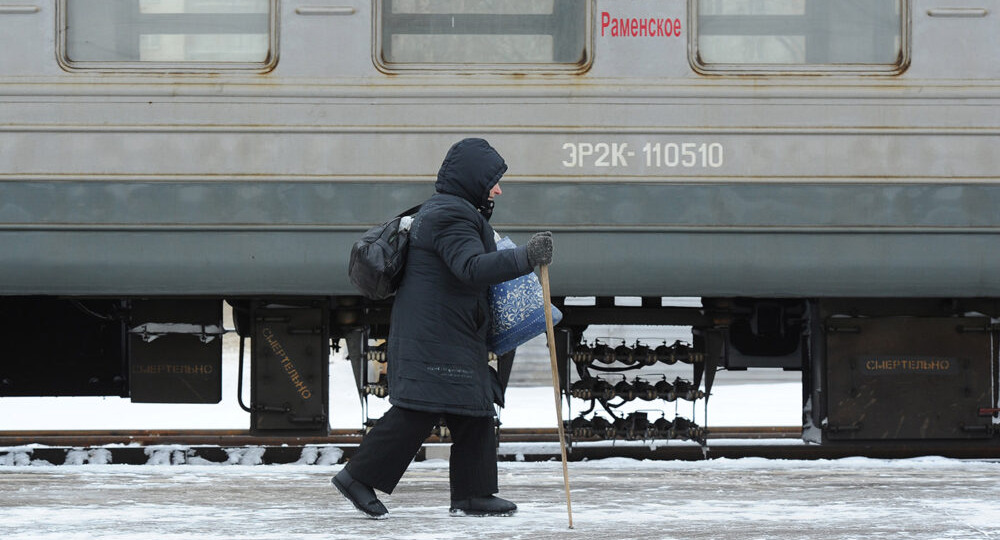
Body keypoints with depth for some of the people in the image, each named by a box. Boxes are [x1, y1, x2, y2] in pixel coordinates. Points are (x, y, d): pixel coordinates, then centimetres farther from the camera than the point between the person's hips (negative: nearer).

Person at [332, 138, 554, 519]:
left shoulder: (443, 209, 20)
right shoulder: (449, 216, -15)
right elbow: (472, 268, -29)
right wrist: (526, 258, -35)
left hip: (457, 337, 11)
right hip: (432, 336, -11)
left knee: (475, 412, 9)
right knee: (419, 411, -13)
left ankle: (472, 494, 11)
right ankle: (358, 477, -6)